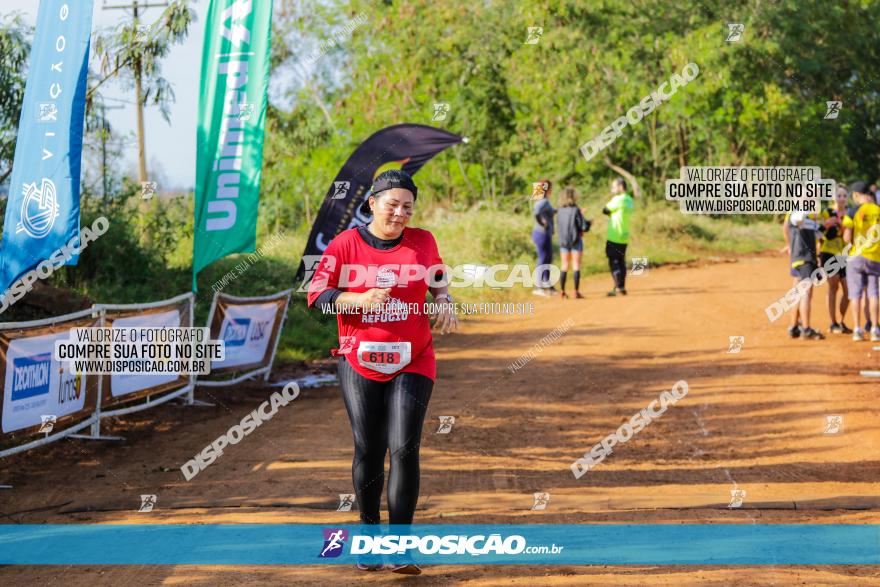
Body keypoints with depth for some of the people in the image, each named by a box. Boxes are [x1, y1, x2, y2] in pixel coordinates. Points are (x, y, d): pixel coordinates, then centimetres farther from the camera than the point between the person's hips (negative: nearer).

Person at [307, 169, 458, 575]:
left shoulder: (423, 241, 3)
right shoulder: (345, 244, -3)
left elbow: (438, 282, 20)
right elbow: (316, 294, -5)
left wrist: (444, 306, 0)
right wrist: (359, 299, -20)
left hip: (412, 363, 0)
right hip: (360, 363, 0)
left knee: (404, 449, -9)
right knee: (367, 451, 6)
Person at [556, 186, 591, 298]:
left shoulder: (560, 211, -1)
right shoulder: (576, 210, -14)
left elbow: (559, 226, 9)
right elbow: (584, 227, -14)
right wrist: (589, 223, 9)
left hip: (563, 241, 4)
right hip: (576, 240, -4)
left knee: (564, 266, 13)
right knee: (576, 266, 2)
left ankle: (562, 291, 9)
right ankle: (576, 291, -1)